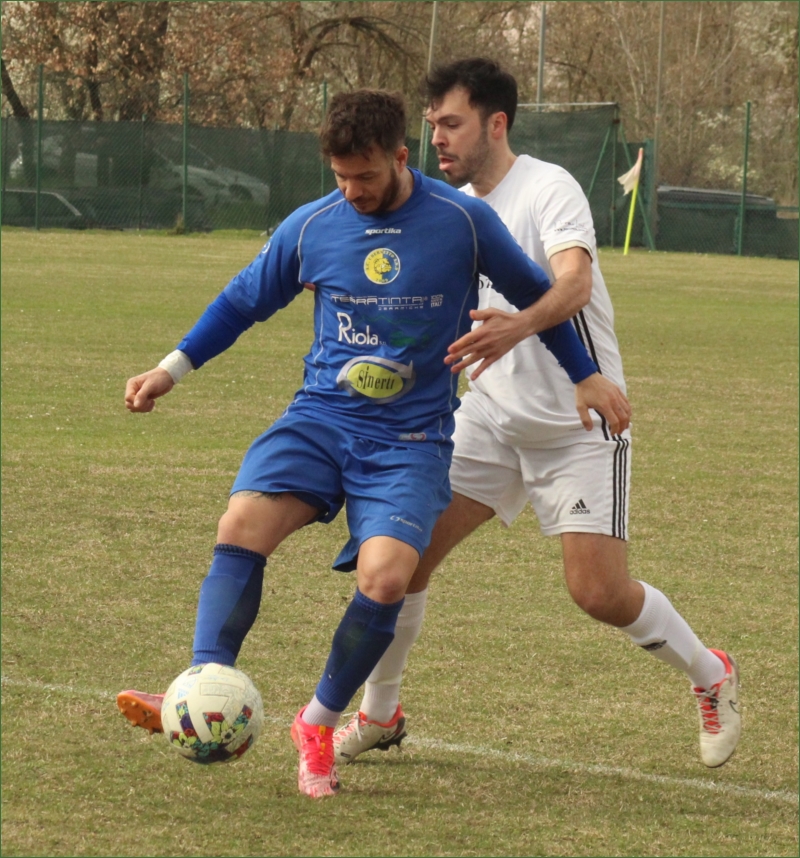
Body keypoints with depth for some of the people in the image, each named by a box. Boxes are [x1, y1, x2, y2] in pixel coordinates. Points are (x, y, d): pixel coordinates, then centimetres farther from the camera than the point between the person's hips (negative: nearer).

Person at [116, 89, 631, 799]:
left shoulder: (464, 222, -5)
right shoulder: (311, 227, 2)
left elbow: (536, 295, 11)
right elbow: (245, 300, 18)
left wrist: (585, 375, 14)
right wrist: (173, 369, 14)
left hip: (411, 437, -2)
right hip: (321, 416, 2)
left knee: (386, 574, -24)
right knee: (243, 521, -25)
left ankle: (320, 724, -3)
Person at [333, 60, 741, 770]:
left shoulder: (549, 189, -18)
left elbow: (575, 282, -37)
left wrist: (517, 326, -56)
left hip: (579, 424, -6)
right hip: (491, 416, 6)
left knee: (601, 592, -12)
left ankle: (711, 678, 17)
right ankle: (380, 714, 12)